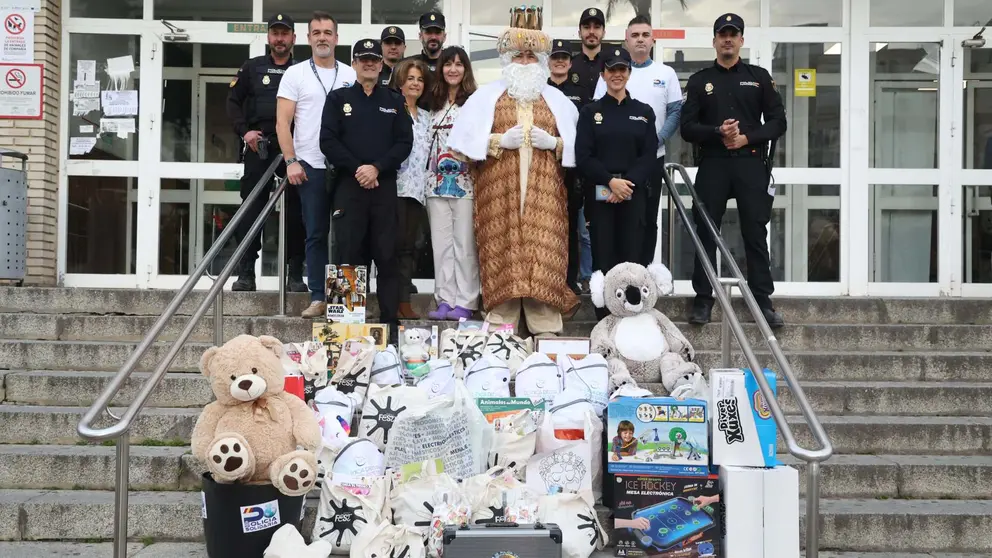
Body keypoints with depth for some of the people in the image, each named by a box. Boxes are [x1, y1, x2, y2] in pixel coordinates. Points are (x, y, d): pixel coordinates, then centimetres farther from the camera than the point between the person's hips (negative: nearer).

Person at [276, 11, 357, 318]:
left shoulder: (350, 75, 9)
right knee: (316, 234, 1)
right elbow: (283, 122, -1)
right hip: (311, 166, -2)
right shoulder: (295, 74, 3)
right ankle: (318, 297, 5)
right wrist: (291, 161, -9)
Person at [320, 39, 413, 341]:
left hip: (385, 186, 1)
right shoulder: (338, 98, 10)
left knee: (387, 256, 0)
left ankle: (390, 323, 4)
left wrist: (377, 167, -10)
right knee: (348, 254, -2)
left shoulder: (394, 101, 13)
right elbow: (328, 141, 1)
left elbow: (404, 143, 4)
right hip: (348, 186, -1)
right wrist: (356, 169, -10)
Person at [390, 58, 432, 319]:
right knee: (395, 243, -7)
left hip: (418, 188, 6)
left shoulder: (426, 117, 20)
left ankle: (405, 300, 6)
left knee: (409, 245, 5)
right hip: (395, 185, -6)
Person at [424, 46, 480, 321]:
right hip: (438, 182, 6)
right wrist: (429, 177, 13)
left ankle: (465, 303, 1)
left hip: (465, 182, -6)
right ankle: (445, 300, 10)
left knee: (465, 244, -4)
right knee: (441, 244, 5)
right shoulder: (435, 104, 15)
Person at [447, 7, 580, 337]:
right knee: (502, 254, -5)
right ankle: (501, 327, 0)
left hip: (543, 190, 1)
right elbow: (466, 140, 2)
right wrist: (501, 140, -10)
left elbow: (576, 145, 10)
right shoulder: (487, 96, 9)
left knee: (544, 255, -7)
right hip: (498, 189, -1)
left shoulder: (557, 99, 15)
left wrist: (553, 143, -8)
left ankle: (546, 329, -5)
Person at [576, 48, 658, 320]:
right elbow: (583, 156, -1)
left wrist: (628, 182, -12)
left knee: (631, 255, -2)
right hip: (599, 193, -1)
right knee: (603, 255, -3)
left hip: (634, 193, 1)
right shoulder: (590, 112, 7)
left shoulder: (644, 112, 11)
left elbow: (649, 156, 3)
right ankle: (604, 318, 3)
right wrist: (610, 181, -14)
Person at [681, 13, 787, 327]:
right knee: (706, 233, 1)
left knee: (756, 233, 0)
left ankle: (763, 301, 4)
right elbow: (688, 128, 3)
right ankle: (703, 300, 8)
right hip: (712, 164, 0)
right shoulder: (699, 81, 11)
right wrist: (718, 132, -15)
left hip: (751, 163, 0)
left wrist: (747, 138, -9)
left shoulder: (759, 77, 11)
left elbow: (777, 123, 6)